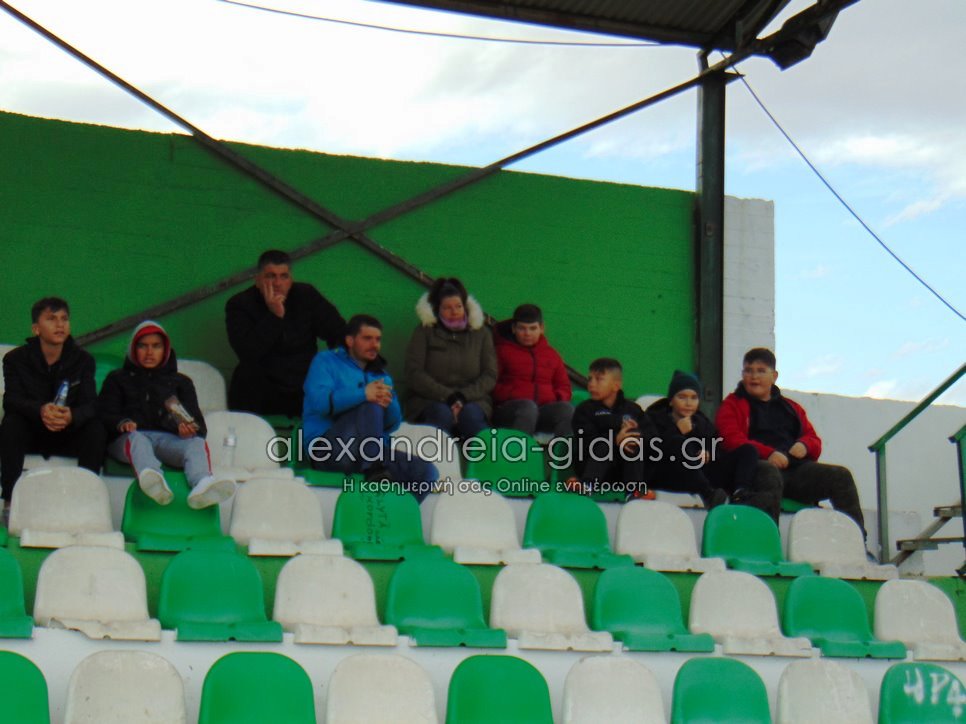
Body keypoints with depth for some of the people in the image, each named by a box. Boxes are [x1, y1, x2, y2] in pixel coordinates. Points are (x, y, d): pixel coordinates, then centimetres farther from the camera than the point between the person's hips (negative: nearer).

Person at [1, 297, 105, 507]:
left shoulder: (83, 360, 0)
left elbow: (90, 404, -12)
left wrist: (71, 416, -38)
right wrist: (40, 411, -41)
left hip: (67, 436, 1)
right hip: (30, 434, -1)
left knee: (95, 430, -27)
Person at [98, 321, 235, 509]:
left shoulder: (180, 382, 31)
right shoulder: (118, 379, 30)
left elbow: (197, 421, 16)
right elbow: (105, 414, 13)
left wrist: (189, 428, -11)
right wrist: (122, 424, -13)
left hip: (168, 438, 1)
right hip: (129, 437, -1)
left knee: (197, 442, -32)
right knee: (136, 438, -38)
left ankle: (201, 486, -65)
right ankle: (153, 481, -72)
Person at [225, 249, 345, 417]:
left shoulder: (307, 296, 8)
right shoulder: (239, 305, -2)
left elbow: (340, 333, 9)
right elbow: (248, 353, -17)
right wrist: (274, 316, -19)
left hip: (304, 395, 2)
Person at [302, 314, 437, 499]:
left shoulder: (381, 375, 23)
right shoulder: (326, 361, 9)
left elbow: (393, 423, 10)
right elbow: (319, 400, -13)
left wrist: (388, 403, -14)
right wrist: (363, 394, -25)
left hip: (372, 453, 5)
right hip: (327, 449, -5)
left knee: (427, 471, -17)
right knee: (370, 407, -30)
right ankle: (375, 472, -36)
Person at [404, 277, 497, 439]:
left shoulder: (481, 333, 15)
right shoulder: (424, 332, 10)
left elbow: (490, 376, 7)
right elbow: (414, 375, 0)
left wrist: (463, 396, -12)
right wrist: (447, 396, -13)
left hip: (472, 401, 1)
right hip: (429, 400, -1)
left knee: (471, 414, -34)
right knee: (441, 413, -35)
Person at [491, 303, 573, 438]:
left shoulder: (551, 354, 24)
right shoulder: (502, 350, 12)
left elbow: (564, 386, 25)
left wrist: (559, 398, 3)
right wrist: (510, 396, -12)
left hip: (544, 408, 3)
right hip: (508, 410, -3)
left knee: (566, 408, -29)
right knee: (528, 406, -39)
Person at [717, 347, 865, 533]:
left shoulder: (791, 408, 30)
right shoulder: (733, 405, 14)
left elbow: (813, 439, 28)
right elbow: (732, 440, -3)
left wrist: (804, 445, 0)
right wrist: (768, 453, -18)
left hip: (796, 468, 5)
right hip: (761, 465, -5)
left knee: (841, 476, -16)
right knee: (769, 473, -41)